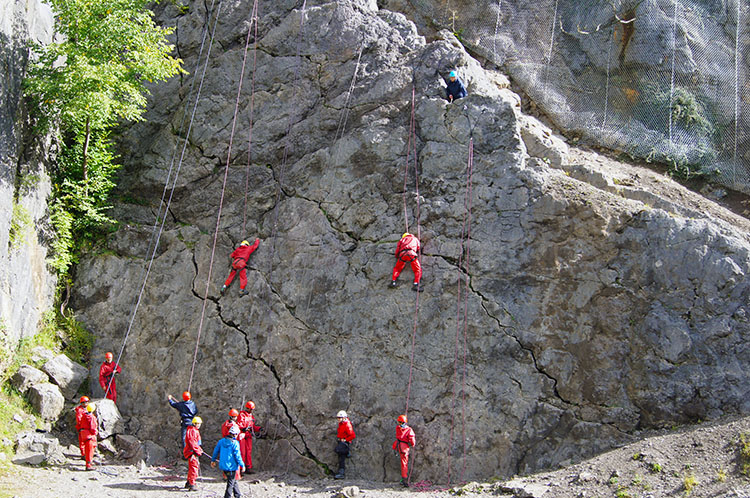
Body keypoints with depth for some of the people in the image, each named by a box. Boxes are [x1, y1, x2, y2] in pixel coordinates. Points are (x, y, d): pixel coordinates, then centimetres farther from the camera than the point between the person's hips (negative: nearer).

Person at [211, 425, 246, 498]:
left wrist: (213, 460, 25)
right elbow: (237, 456, -16)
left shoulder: (221, 441, 4)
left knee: (234, 481, 22)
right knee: (230, 483, 3)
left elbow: (216, 451, 12)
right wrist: (242, 465, -6)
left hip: (223, 465, 7)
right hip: (231, 466, -7)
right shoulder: (235, 443, -15)